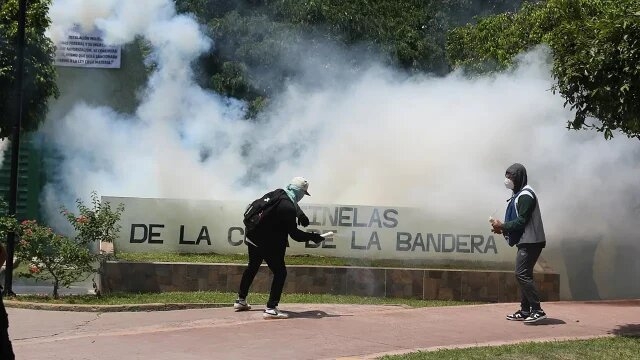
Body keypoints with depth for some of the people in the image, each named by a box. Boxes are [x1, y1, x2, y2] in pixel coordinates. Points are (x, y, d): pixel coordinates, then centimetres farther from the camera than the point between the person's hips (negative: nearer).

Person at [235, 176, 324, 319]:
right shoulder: (288, 208, -24)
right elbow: (294, 234, -21)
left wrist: (300, 214, 10)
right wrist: (312, 237, -11)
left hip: (254, 239, 10)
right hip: (269, 244, -10)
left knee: (252, 268, 25)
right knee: (280, 272, -3)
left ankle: (241, 300, 37)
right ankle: (271, 309, -10)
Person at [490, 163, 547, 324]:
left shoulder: (525, 195, -13)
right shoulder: (519, 194, 18)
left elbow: (521, 221, -19)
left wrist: (502, 226, -11)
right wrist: (503, 229, 7)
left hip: (530, 242, -11)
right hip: (526, 241, 11)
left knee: (522, 274, -14)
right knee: (524, 275, 12)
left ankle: (537, 310, -14)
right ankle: (525, 311, 16)